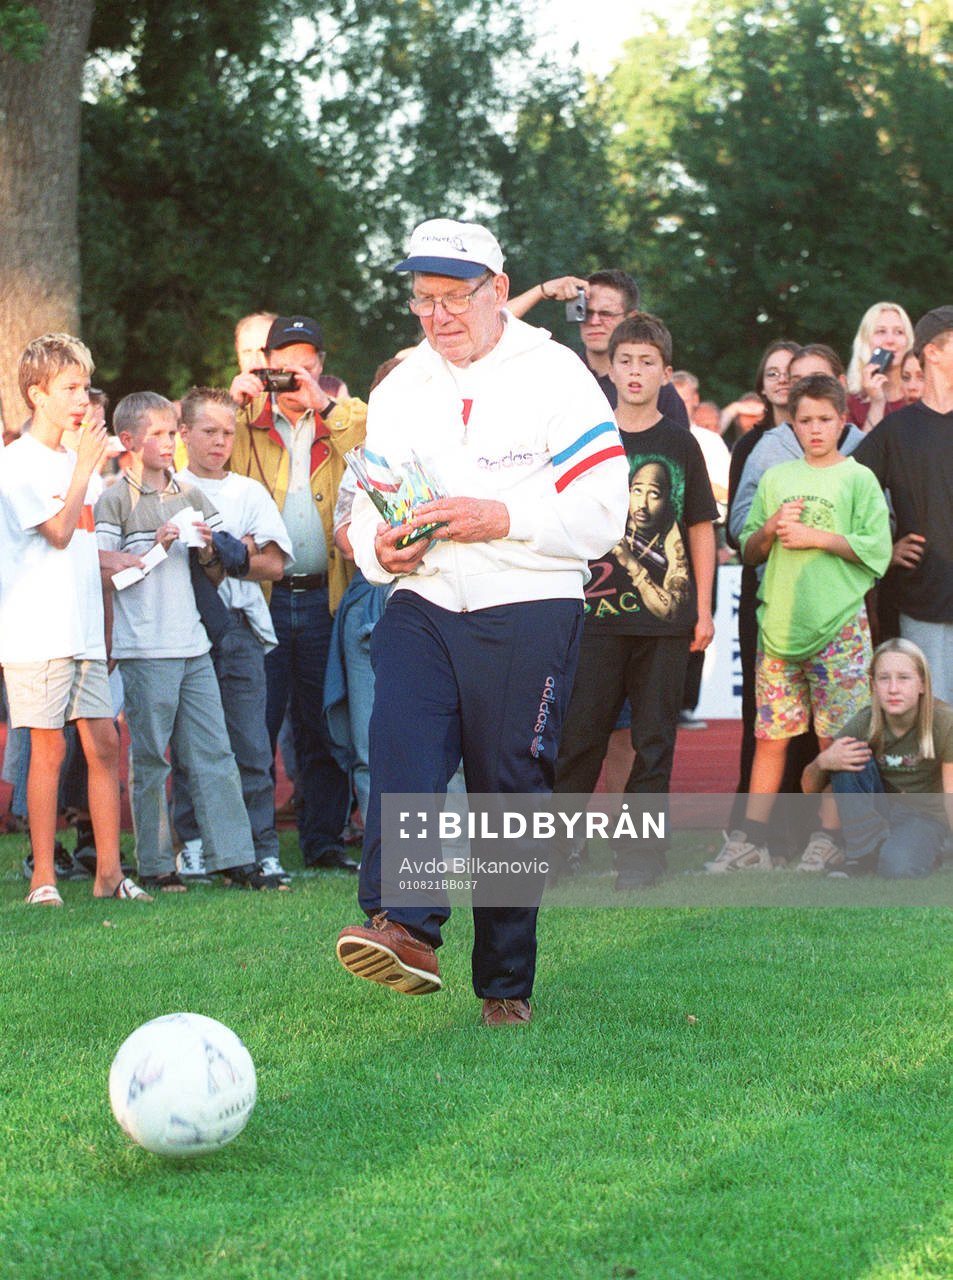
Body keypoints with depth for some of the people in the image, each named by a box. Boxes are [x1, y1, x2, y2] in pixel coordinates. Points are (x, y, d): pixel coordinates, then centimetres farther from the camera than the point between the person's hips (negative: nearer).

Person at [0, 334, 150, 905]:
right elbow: (59, 532, -14)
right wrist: (85, 470, -13)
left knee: (104, 744, 4)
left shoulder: (79, 459, 16)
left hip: (84, 630, 7)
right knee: (50, 749, -5)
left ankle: (109, 871, 8)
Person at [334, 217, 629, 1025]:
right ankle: (406, 930, -35)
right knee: (401, 750, -22)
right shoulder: (399, 390, 16)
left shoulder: (555, 376, 0)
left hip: (529, 615, -3)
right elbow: (367, 506, 21)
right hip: (421, 606, 4)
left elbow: (603, 511, -6)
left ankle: (507, 984, 9)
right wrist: (378, 546, -2)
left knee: (512, 792, -1)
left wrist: (502, 519, -18)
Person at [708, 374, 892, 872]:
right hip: (780, 622, 3)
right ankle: (751, 841, 5)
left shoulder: (858, 478, 3)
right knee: (769, 736, 2)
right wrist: (770, 530, -2)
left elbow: (876, 551, -5)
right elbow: (748, 551, 18)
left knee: (835, 741, -4)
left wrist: (816, 536, -10)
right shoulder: (775, 479, 14)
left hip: (839, 625, -3)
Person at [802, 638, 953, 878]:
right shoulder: (864, 724, -13)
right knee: (850, 760, -23)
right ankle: (867, 849, -15)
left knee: (897, 865, -36)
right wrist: (823, 762, -27)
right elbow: (809, 788, -5)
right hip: (875, 814, 4)